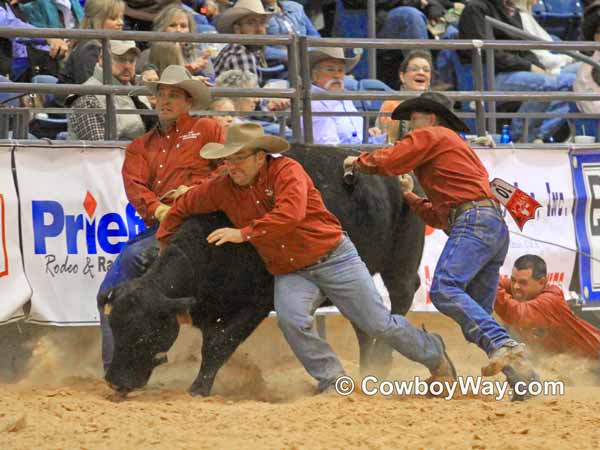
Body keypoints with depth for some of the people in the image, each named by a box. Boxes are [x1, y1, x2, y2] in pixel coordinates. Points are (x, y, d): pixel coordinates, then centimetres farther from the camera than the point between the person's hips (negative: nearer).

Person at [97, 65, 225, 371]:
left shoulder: (208, 130, 12)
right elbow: (134, 184, 4)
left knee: (134, 256, -29)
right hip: (158, 227, 6)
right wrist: (156, 208, -16)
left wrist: (196, 190, -15)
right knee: (109, 291, -4)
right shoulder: (140, 147, 22)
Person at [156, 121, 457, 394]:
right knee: (291, 319, -27)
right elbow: (182, 207, 14)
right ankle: (332, 382, -10)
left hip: (333, 257, -4)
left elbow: (290, 214, -33)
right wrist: (164, 244, 14)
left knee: (378, 324, 1)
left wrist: (244, 233, -29)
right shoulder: (223, 189, -2)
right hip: (289, 273, 4)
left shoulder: (286, 170, -17)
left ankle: (435, 355, 26)